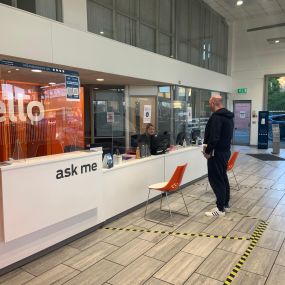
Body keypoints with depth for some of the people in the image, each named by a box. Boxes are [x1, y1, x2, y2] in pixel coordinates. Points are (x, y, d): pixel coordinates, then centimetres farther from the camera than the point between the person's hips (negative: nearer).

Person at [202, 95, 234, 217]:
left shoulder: (216, 117, -19)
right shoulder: (229, 116, 12)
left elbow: (214, 137, -27)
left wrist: (208, 151, -14)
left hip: (217, 153, -10)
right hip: (225, 151, 10)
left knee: (215, 180, -3)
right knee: (223, 177, 17)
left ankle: (220, 209, 4)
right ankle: (226, 205, 26)